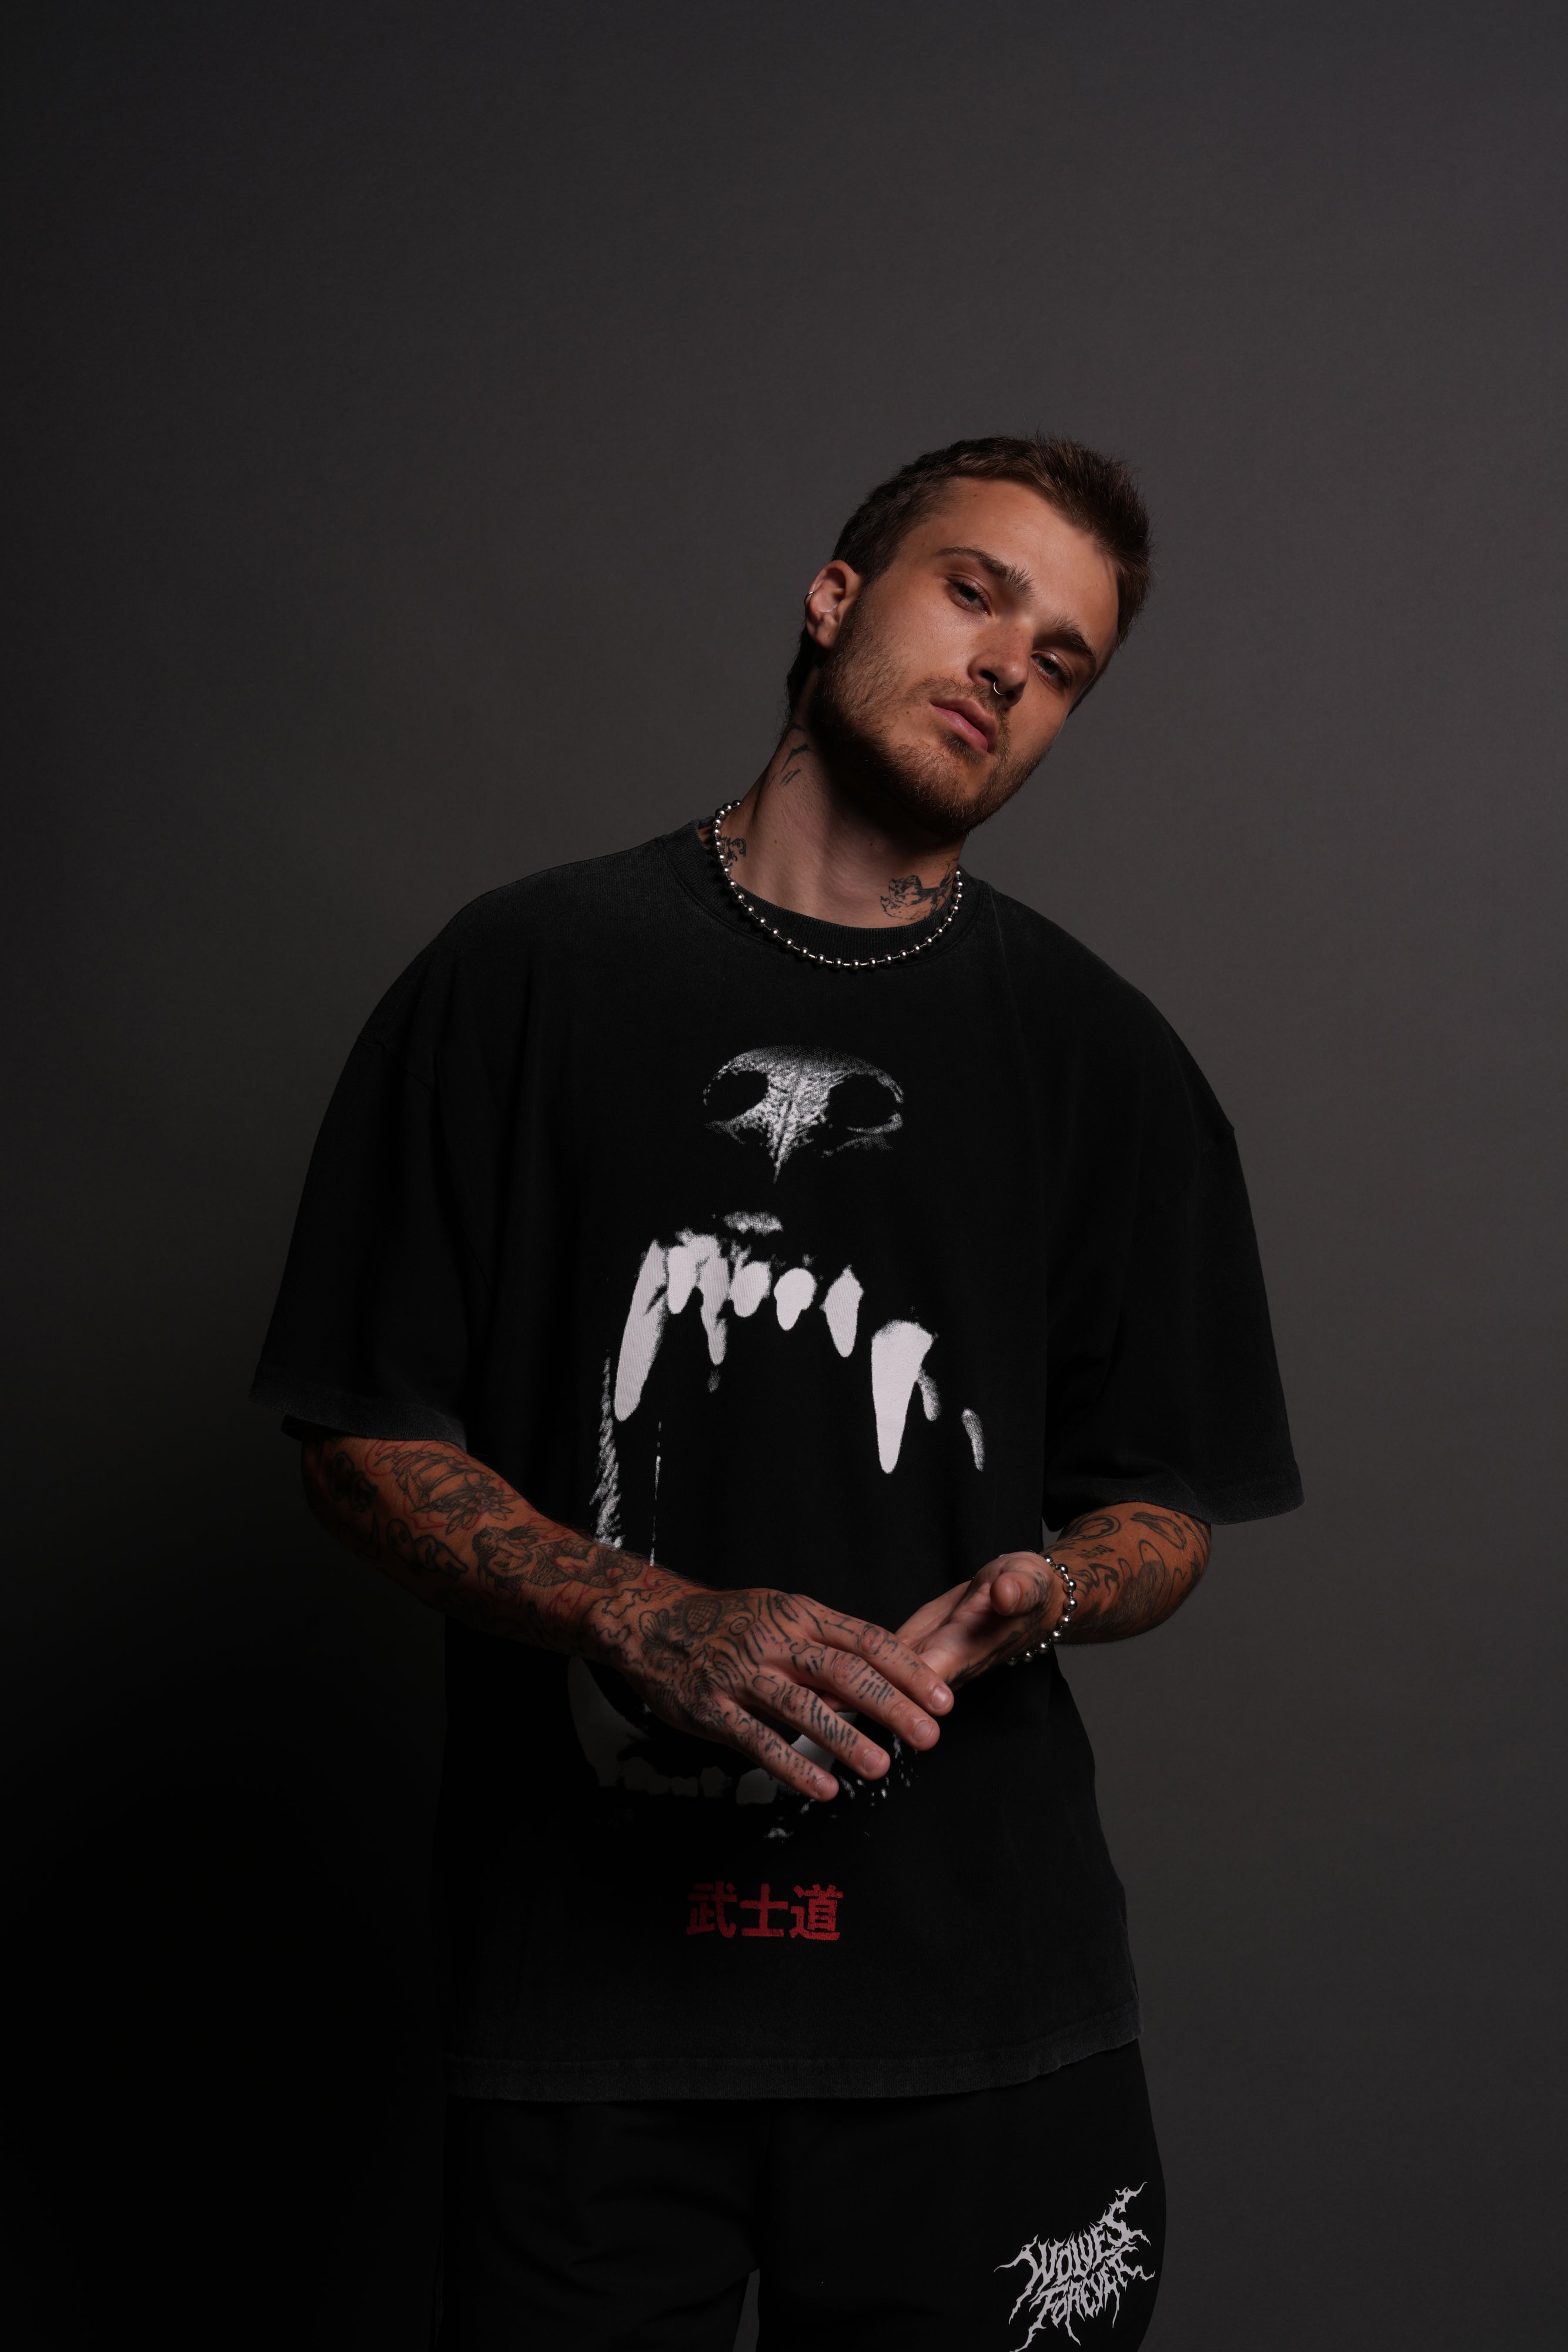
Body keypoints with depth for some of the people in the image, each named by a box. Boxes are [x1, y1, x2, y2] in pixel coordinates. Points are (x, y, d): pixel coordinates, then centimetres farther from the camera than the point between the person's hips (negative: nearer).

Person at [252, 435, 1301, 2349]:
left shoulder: (1105, 1059, 7)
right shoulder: (528, 974, 2)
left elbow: (1165, 1512, 10)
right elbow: (368, 1441, 0)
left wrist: (1041, 1597, -13)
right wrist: (652, 1622, -16)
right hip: (583, 1971, -1)